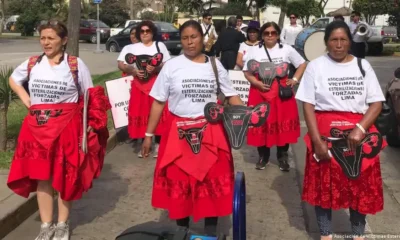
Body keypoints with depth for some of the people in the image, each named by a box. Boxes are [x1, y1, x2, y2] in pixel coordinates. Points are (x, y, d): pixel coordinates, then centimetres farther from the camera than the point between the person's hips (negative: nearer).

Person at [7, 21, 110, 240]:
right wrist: (25, 98, 7)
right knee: (41, 176, 6)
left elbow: (90, 97, -1)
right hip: (38, 127, 3)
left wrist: (90, 125, -10)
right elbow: (13, 79, 24)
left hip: (67, 127, -3)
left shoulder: (76, 65, -4)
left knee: (65, 176, 5)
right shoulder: (32, 64, 5)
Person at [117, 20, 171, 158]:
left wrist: (155, 68, -16)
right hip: (139, 85, 1)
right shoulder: (132, 48, 13)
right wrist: (134, 71, -10)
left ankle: (158, 144, 2)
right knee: (141, 114, -2)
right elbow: (121, 64, 7)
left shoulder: (160, 45, 10)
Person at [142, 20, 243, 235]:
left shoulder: (215, 65, 4)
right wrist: (149, 134, 2)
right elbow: (158, 102, 3)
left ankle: (211, 232, 20)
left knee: (213, 184, 4)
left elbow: (231, 96, 8)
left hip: (211, 133, 1)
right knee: (178, 184, 6)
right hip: (179, 133, -1)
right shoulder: (171, 66, 0)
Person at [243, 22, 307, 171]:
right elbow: (247, 72, 4)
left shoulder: (287, 49, 3)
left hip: (282, 91, 0)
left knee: (283, 123, 1)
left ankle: (282, 157, 16)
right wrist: (257, 83, -12)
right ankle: (263, 156, 18)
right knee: (261, 124, 1)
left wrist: (295, 79, -3)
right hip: (260, 91, 0)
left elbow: (302, 64, 10)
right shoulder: (254, 51, 3)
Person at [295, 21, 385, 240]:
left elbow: (377, 103, 1)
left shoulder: (363, 65, 5)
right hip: (325, 134, -2)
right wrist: (317, 141, -13)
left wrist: (360, 128, -16)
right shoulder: (315, 66, -1)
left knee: (361, 186, 8)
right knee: (324, 185, 6)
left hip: (359, 133, 2)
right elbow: (308, 105, -5)